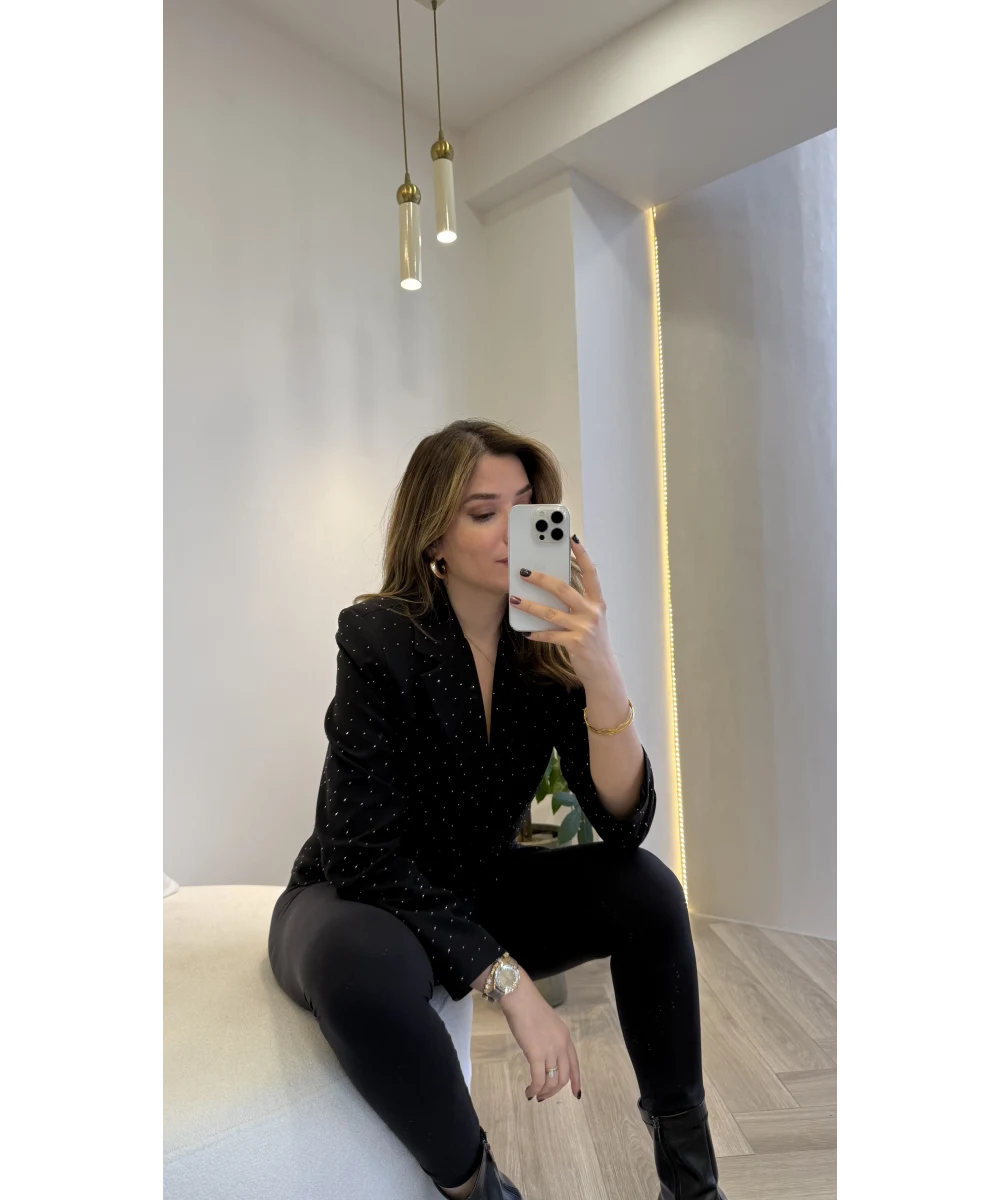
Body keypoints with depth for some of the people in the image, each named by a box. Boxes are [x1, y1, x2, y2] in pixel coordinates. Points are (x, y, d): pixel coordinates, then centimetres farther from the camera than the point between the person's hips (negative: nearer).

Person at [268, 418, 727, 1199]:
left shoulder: (549, 643, -10)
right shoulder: (380, 639, -21)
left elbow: (624, 825, -19)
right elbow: (369, 856, -24)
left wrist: (602, 672, -35)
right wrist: (509, 981, -28)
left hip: (477, 892, 4)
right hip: (362, 898, -3)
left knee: (645, 886, -18)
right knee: (360, 964, -37)